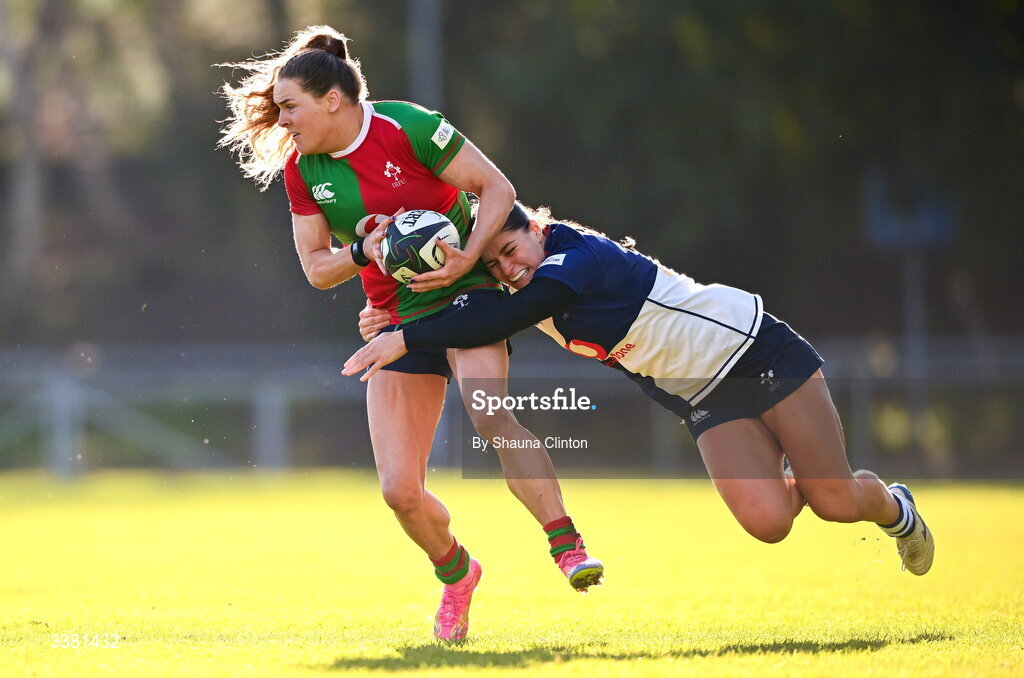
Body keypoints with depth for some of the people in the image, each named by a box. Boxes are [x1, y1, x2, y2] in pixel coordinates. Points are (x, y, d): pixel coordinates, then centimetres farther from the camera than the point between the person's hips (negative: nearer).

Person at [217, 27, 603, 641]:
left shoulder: (407, 127, -14)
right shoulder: (301, 170, 0)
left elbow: (497, 188, -9)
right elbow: (316, 267, 6)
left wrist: (468, 257, -23)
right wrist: (363, 251, -16)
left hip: (466, 291, -4)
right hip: (398, 317, 5)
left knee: (486, 409, -35)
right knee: (399, 488, -6)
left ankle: (568, 547, -30)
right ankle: (456, 573, 23)